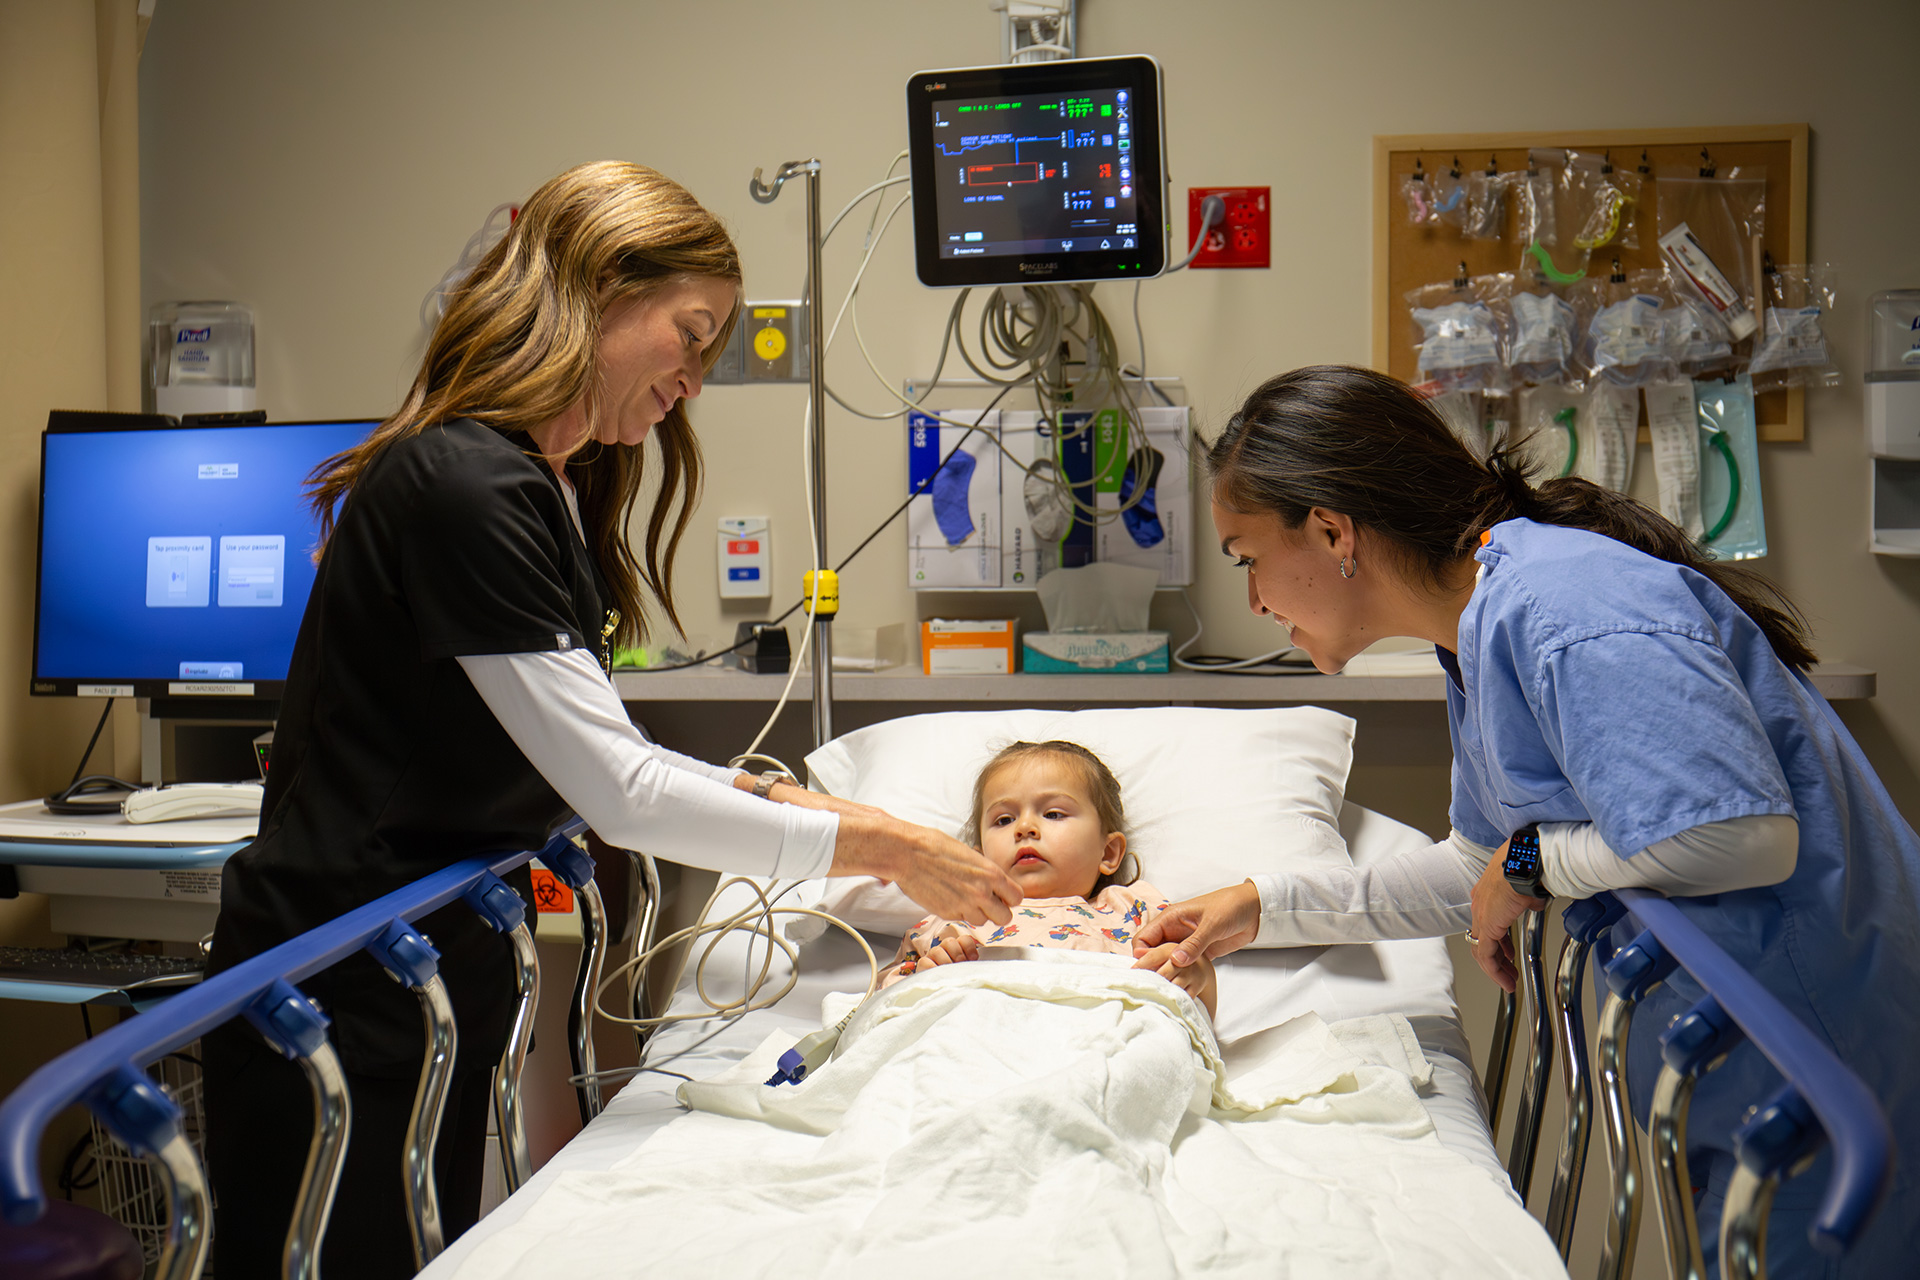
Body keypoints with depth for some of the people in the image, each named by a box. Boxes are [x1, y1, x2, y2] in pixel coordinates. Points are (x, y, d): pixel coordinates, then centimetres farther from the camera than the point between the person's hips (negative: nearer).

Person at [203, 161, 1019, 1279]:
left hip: (445, 975, 10)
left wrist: (764, 796, 0)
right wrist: (881, 849, -17)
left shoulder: (555, 487, 10)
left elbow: (584, 755, 12)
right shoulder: (460, 484, -22)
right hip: (343, 995, -9)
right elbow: (618, 793, -23)